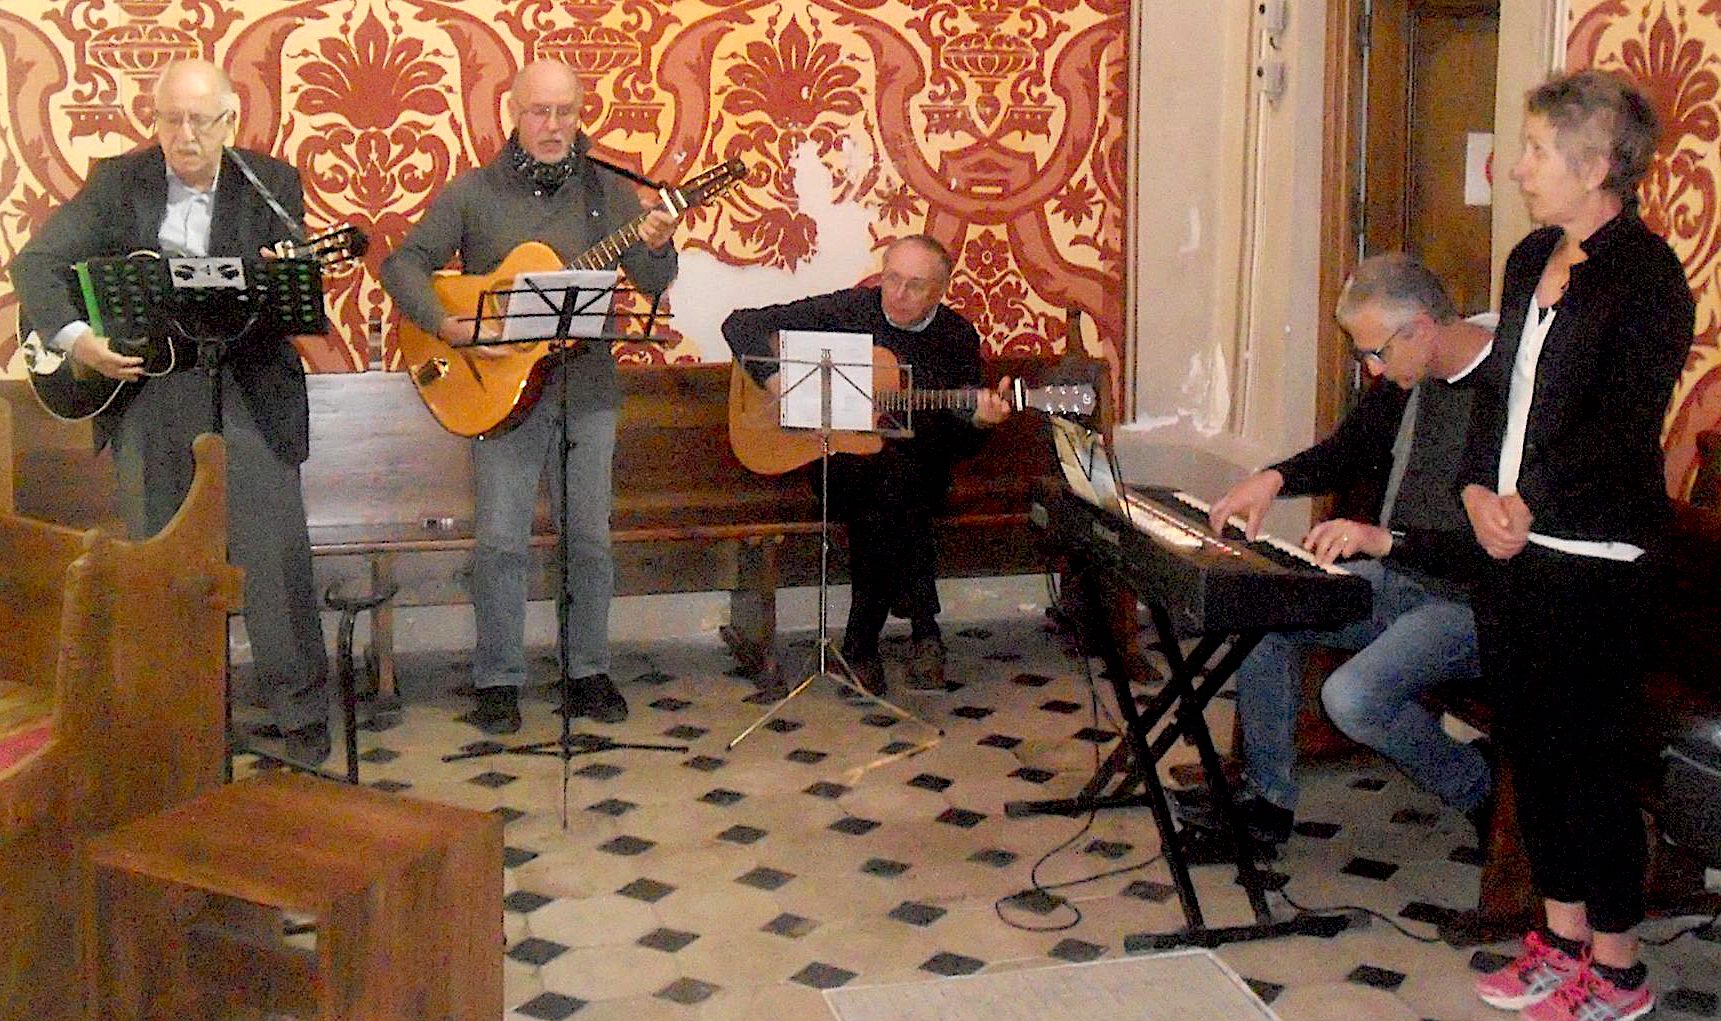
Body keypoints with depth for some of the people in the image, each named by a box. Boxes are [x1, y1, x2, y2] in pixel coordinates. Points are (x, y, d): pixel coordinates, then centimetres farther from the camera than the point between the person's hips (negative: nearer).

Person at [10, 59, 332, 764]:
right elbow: (36, 263, 0)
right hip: (145, 383, 2)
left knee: (275, 553, -5)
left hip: (250, 384, -1)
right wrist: (73, 338, -15)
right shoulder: (118, 182, 3)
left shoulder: (271, 185, 2)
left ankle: (303, 715, 6)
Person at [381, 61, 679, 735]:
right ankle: (498, 682, 9)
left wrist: (656, 248, -20)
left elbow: (652, 282, 2)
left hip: (588, 384, 2)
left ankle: (588, 673, 19)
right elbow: (404, 264, -1)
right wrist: (446, 324, -17)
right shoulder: (473, 192, 2)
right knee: (500, 540, -3)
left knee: (591, 537, 6)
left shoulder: (607, 191, 7)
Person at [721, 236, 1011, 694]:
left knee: (882, 508, -35)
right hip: (839, 462, -1)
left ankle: (862, 646, -21)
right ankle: (923, 631, -27)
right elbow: (741, 324, -1)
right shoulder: (846, 310, 0)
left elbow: (957, 445, 9)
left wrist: (978, 420, -15)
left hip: (919, 472, 1)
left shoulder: (958, 337, 6)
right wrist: (776, 379, -16)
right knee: (891, 470, -36)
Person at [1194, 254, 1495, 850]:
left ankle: (1484, 795, 0)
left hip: (1475, 600, -9)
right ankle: (1266, 801, 7)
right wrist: (1276, 478, 1)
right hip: (1397, 579, 9)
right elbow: (1349, 451, 20)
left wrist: (1387, 539, -30)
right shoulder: (1410, 380, 4)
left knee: (1353, 696, -27)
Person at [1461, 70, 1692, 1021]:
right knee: (1530, 746, 14)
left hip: (1590, 560, -8)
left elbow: (1621, 427, -17)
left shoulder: (1646, 275, -11)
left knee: (1589, 758, 1)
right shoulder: (1531, 260, 14)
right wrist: (1477, 491, 0)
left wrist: (1529, 506, -17)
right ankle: (1562, 937, 28)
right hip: (1508, 548, 8)